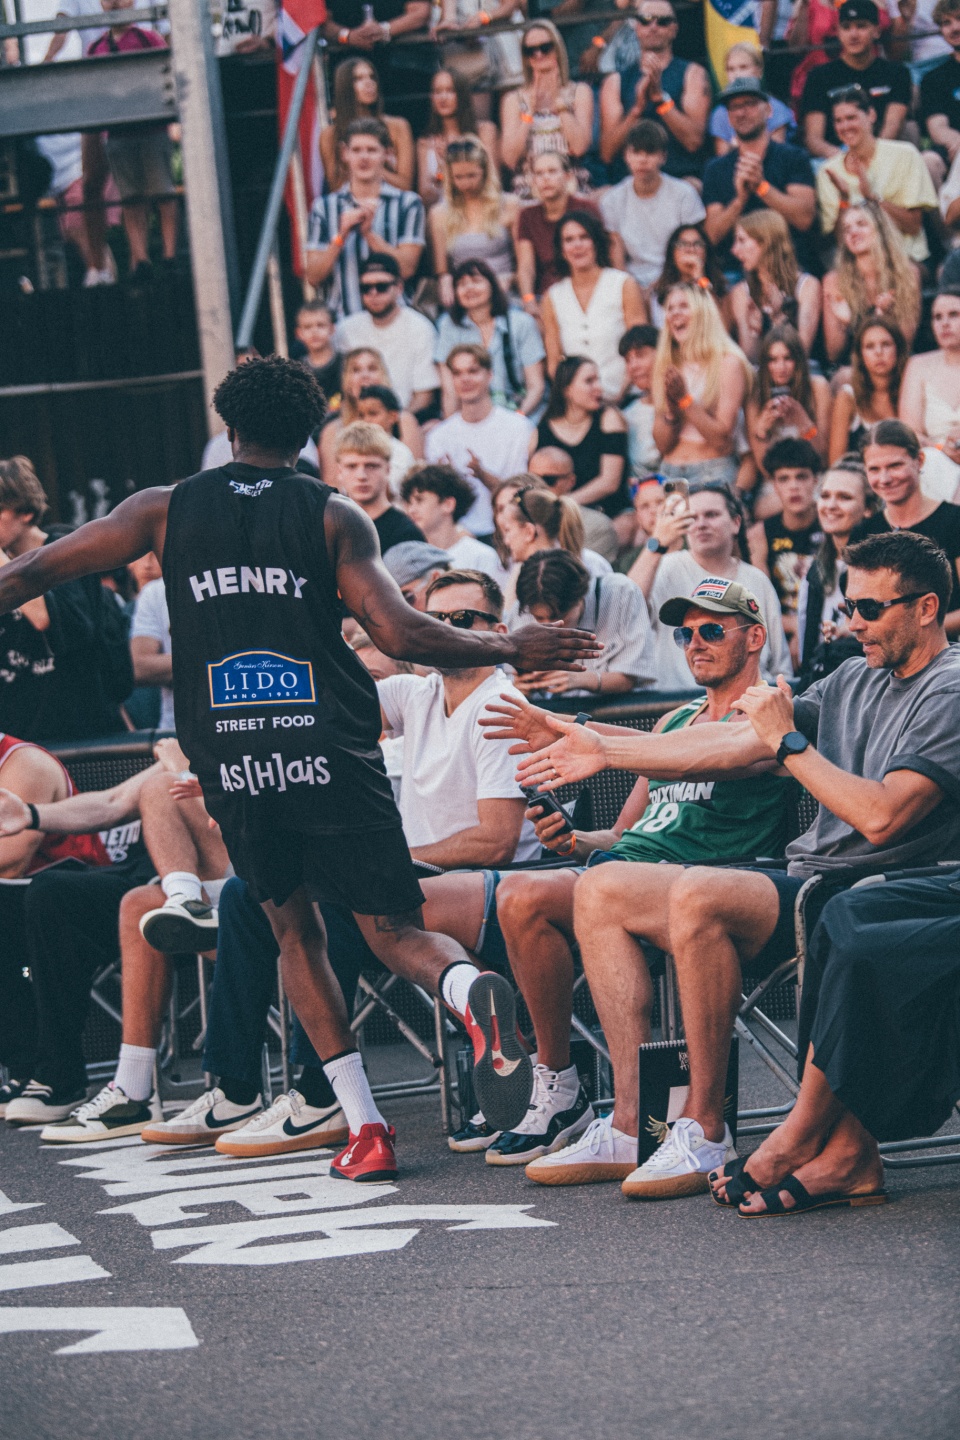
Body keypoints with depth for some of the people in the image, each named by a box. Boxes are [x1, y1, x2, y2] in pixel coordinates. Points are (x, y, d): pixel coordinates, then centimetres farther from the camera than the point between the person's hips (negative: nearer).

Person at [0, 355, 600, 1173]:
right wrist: (509, 651, 7)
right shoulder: (334, 517, 4)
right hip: (330, 752, -1)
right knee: (394, 929, 5)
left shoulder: (167, 511, 9)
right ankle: (469, 990, -32)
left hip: (229, 761, 1)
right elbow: (398, 633, -6)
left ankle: (364, 1127, 6)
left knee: (294, 928, 17)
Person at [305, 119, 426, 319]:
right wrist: (341, 236, -7)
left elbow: (406, 268, -2)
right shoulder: (325, 206, 13)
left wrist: (368, 233, -10)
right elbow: (313, 276, 6)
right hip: (342, 316, 1)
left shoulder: (408, 203, 8)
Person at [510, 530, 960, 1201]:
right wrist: (606, 749, 12)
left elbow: (881, 816, -22)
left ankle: (705, 1132, -24)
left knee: (698, 894, -34)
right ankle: (634, 1120, -7)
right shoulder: (856, 680, 18)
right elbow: (739, 747, 15)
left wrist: (788, 742, -11)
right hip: (805, 880, 10)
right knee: (601, 891, 4)